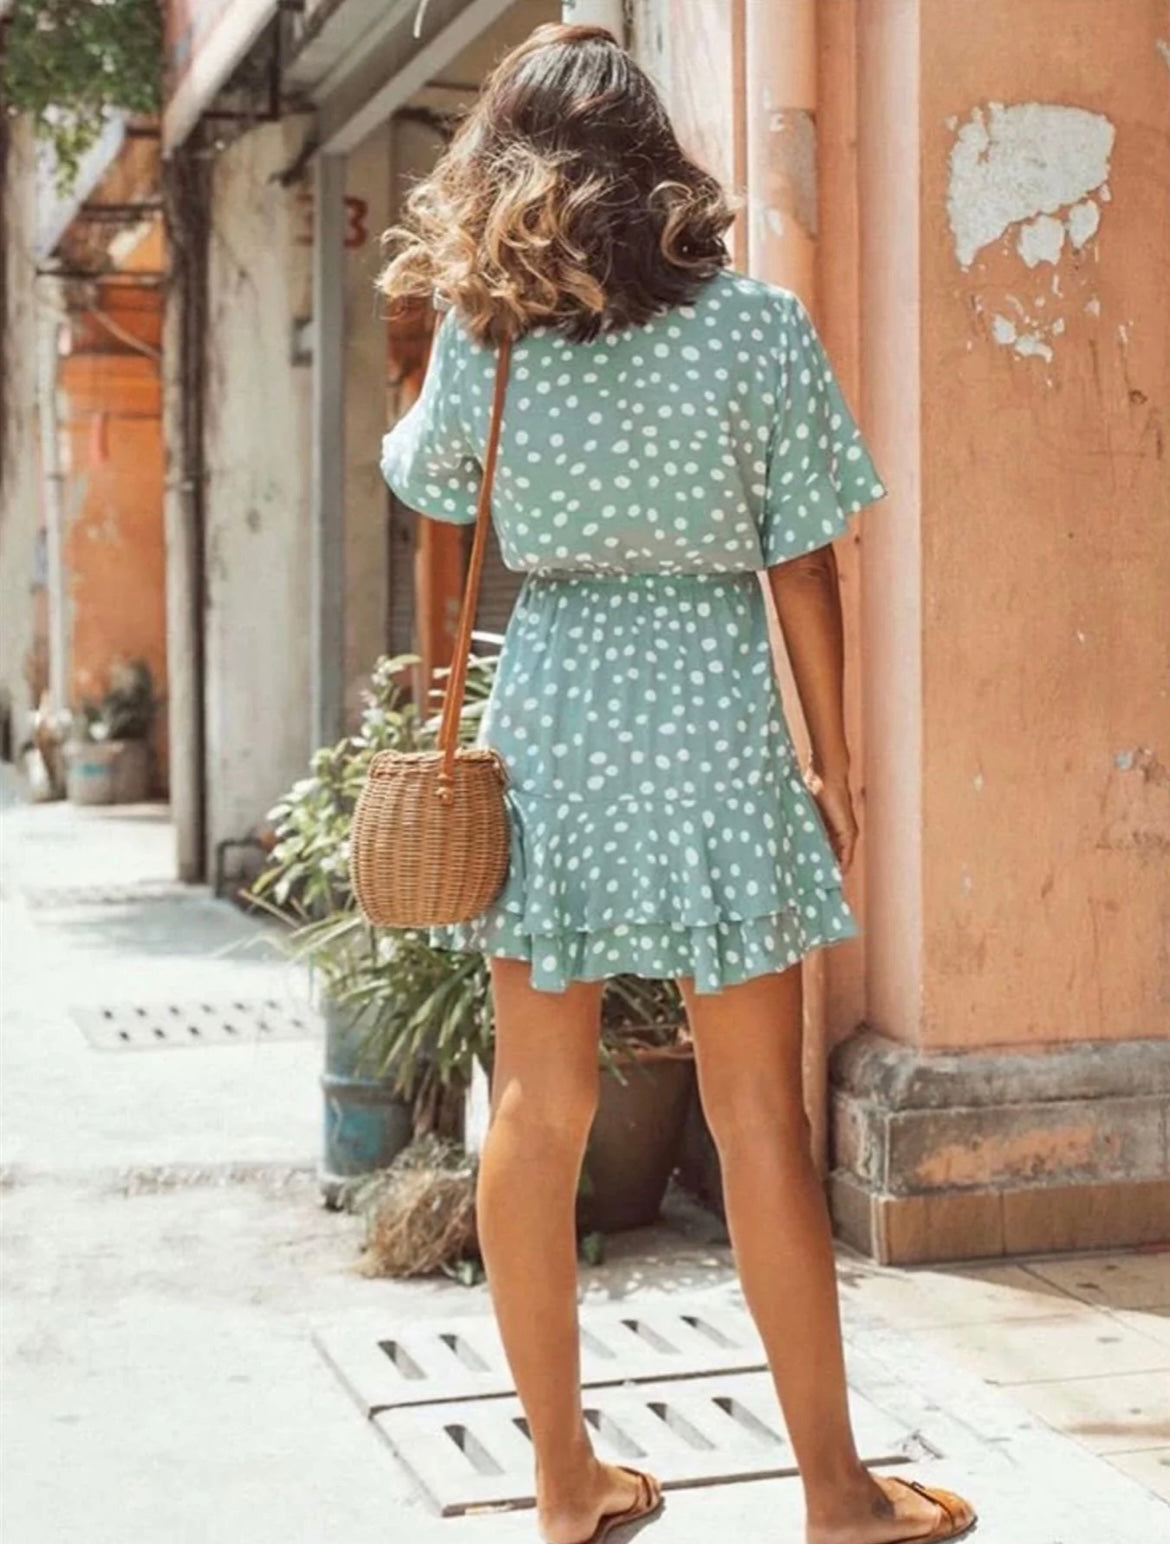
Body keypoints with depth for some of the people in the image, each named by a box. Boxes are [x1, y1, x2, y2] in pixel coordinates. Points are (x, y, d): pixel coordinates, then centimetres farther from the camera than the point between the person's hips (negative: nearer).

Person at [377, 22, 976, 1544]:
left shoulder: (484, 334, 0)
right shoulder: (756, 324, -5)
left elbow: (423, 479, 20)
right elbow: (802, 564, -3)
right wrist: (832, 762, 6)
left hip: (543, 720, 2)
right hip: (713, 726, -2)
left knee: (538, 1101, 10)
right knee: (758, 1111, 4)